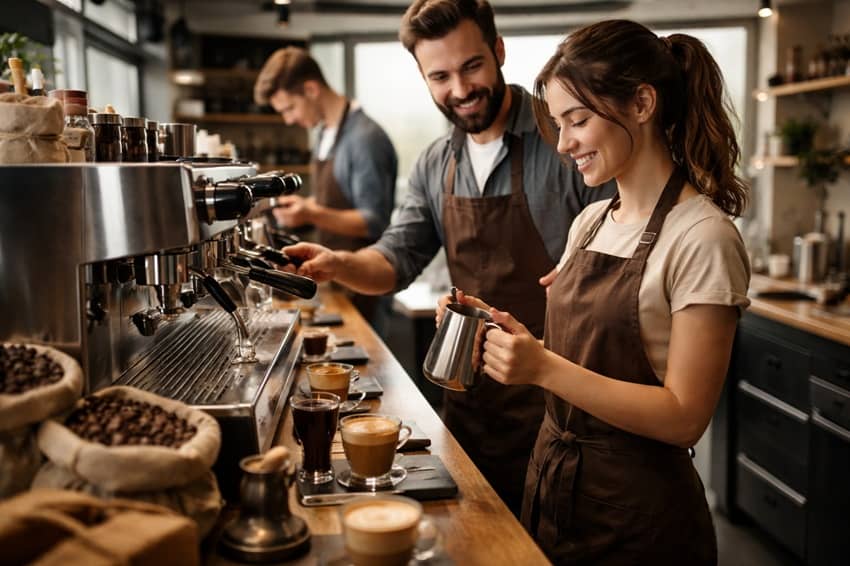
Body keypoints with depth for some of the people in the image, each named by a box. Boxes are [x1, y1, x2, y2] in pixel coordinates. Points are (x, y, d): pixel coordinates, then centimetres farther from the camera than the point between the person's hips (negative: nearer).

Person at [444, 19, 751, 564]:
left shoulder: (702, 238, -18)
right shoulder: (590, 222, 4)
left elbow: (684, 417, -20)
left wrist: (544, 368, -27)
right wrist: (511, 336, -6)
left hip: (638, 518, -6)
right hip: (553, 488, 6)